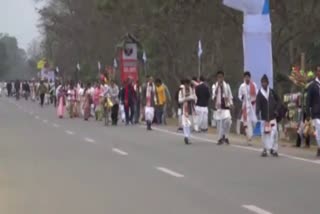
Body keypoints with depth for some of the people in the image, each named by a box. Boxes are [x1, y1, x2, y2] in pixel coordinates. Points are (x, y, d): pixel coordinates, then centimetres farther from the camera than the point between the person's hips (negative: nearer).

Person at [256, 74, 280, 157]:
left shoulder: (272, 92, 3)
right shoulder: (259, 94, -4)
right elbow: (258, 105, -14)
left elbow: (278, 100, 14)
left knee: (274, 133, -7)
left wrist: (276, 109, 2)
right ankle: (265, 149, 15)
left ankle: (274, 149, -3)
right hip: (264, 117, -1)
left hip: (272, 117, 1)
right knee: (264, 133, 3)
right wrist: (258, 112, -31)